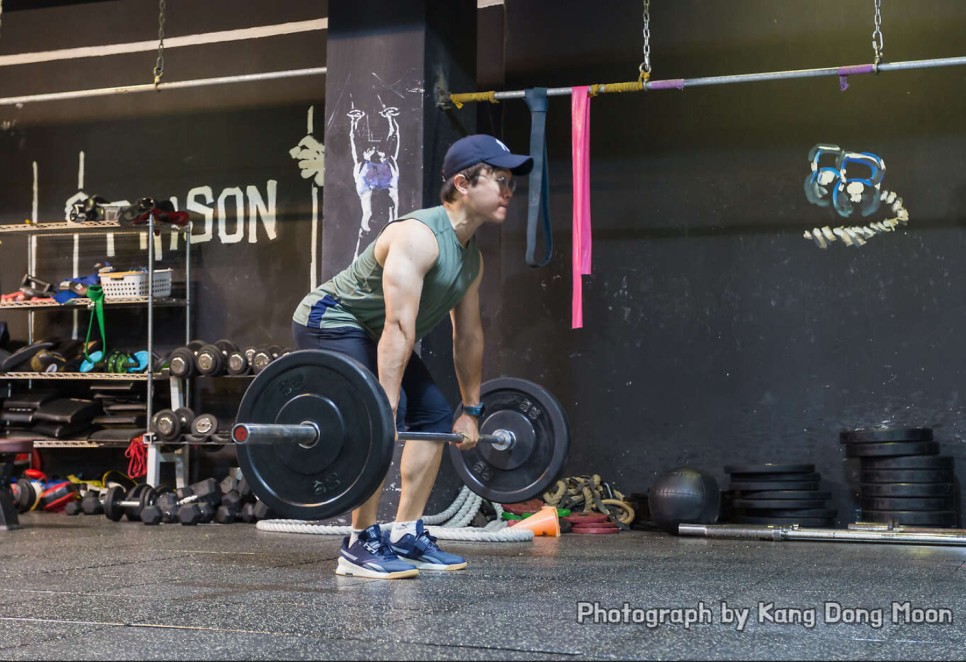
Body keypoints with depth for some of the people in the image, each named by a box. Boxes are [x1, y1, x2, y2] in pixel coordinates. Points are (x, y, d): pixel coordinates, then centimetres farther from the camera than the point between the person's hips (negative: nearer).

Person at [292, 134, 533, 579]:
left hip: (367, 334, 10)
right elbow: (399, 326, -36)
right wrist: (386, 408, -41)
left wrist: (471, 410, 12)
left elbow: (468, 335, 9)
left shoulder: (472, 258, 2)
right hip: (329, 322, -10)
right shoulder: (418, 237, -28)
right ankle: (360, 546, -19)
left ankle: (406, 536, 10)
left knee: (435, 417, 5)